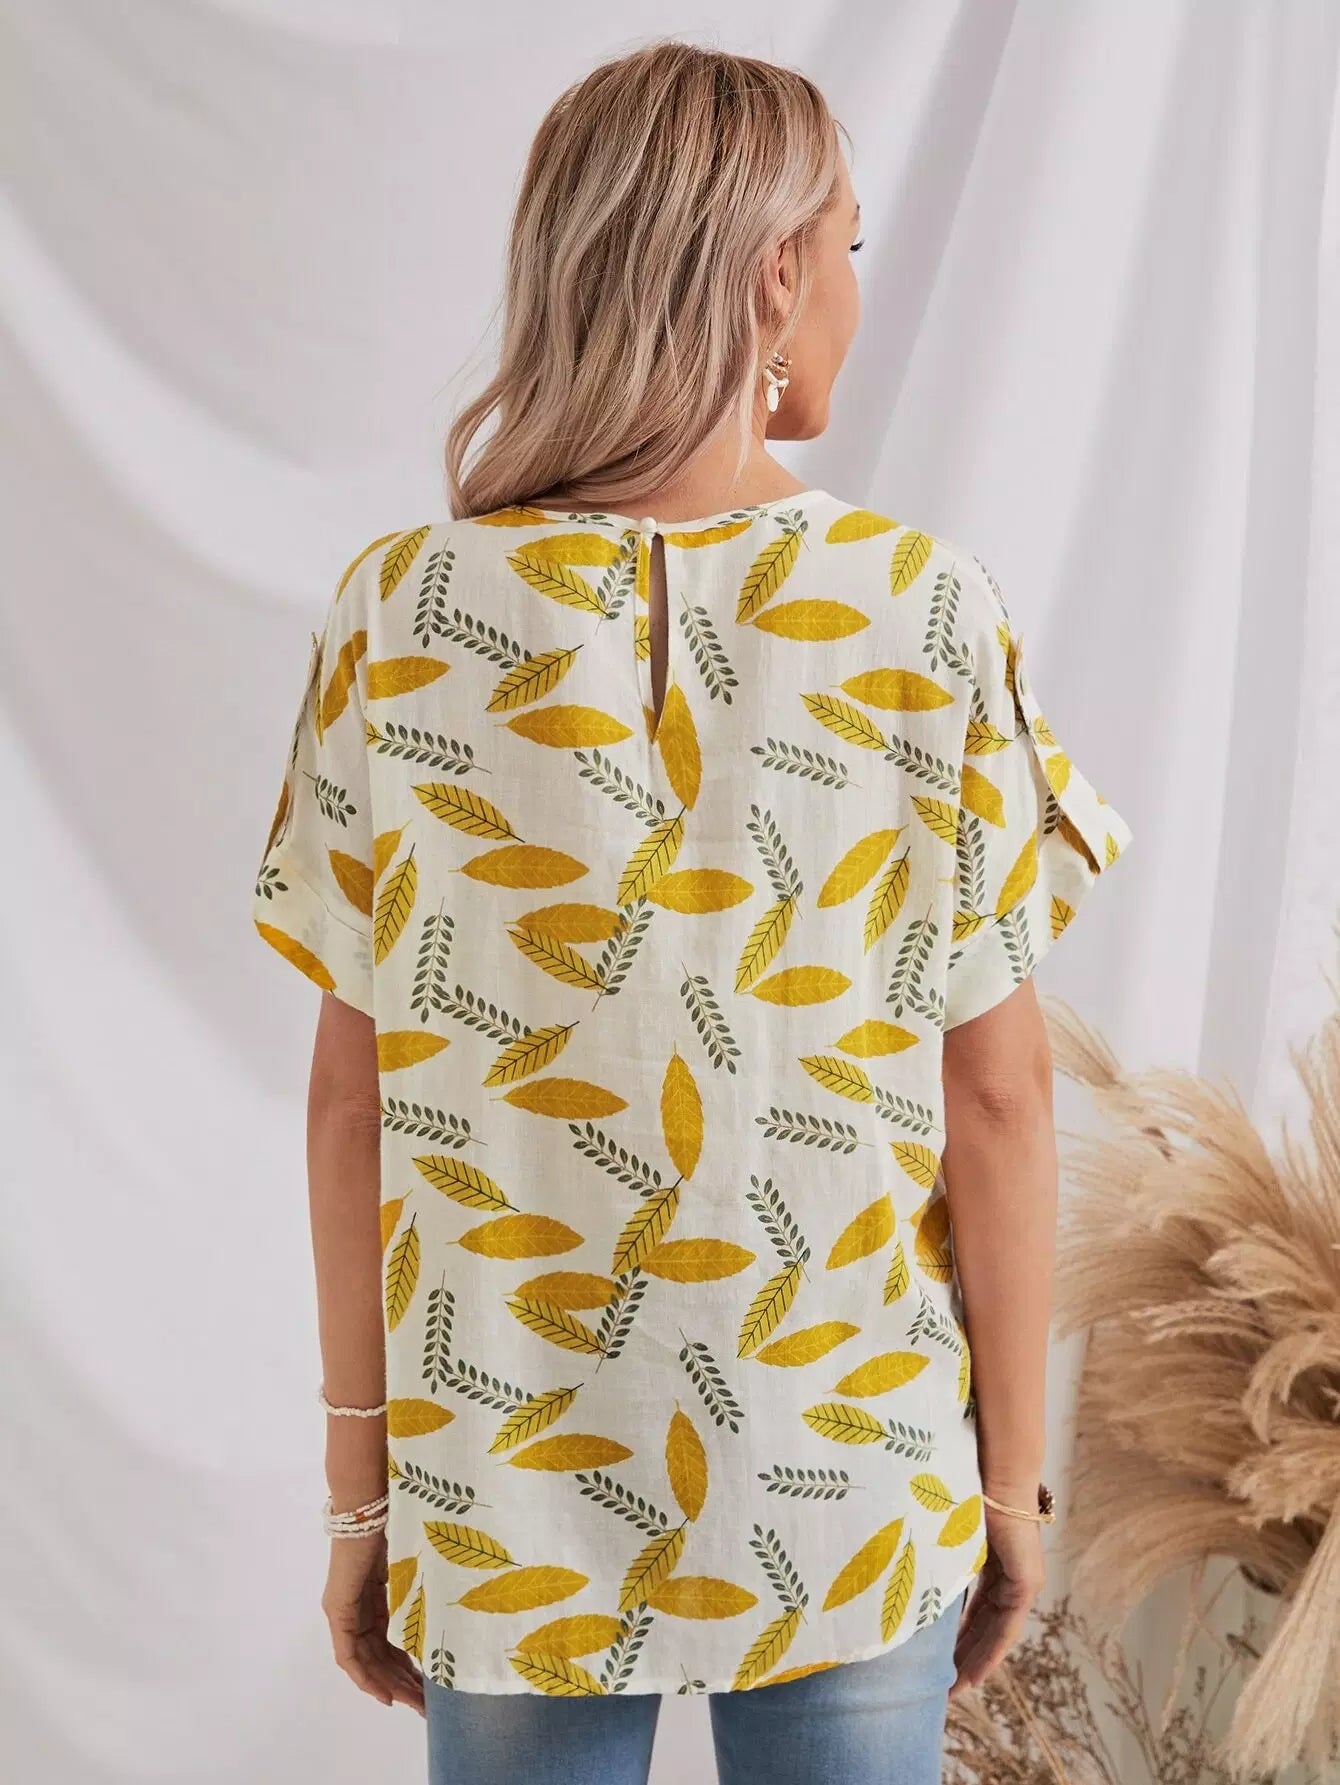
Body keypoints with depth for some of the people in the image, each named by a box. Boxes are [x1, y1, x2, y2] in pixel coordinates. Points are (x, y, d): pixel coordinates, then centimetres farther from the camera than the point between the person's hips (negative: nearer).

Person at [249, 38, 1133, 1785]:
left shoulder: (402, 614, -9)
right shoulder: (929, 613, -12)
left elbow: (353, 1091, -6)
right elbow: (996, 1086, -8)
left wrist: (360, 1480, 5)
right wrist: (1016, 1465, 4)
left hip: (506, 1508, 1)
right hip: (858, 1503, 0)